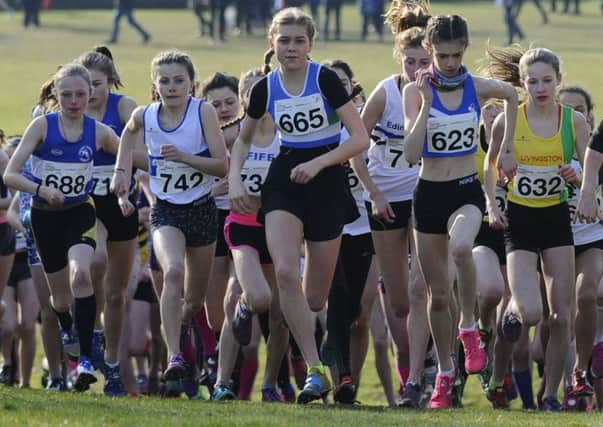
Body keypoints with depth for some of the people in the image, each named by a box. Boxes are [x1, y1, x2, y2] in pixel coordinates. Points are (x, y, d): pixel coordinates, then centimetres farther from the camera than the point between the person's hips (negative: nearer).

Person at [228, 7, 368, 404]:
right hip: (284, 182, 2)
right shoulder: (266, 88, 1)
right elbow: (244, 139, 18)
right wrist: (235, 178, 3)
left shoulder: (325, 79, -10)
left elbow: (361, 138, -12)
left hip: (326, 184, -2)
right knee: (285, 272, -22)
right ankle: (315, 372, -21)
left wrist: (317, 163, -21)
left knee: (316, 294, 3)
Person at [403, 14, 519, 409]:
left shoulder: (478, 88, -3)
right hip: (429, 194, 1)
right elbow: (412, 153, -16)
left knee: (461, 246, -36)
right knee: (438, 294, 8)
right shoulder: (415, 91, -6)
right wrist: (426, 100, -20)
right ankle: (445, 372, 25)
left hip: (467, 191, -1)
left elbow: (512, 94, 21)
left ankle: (469, 327, -15)